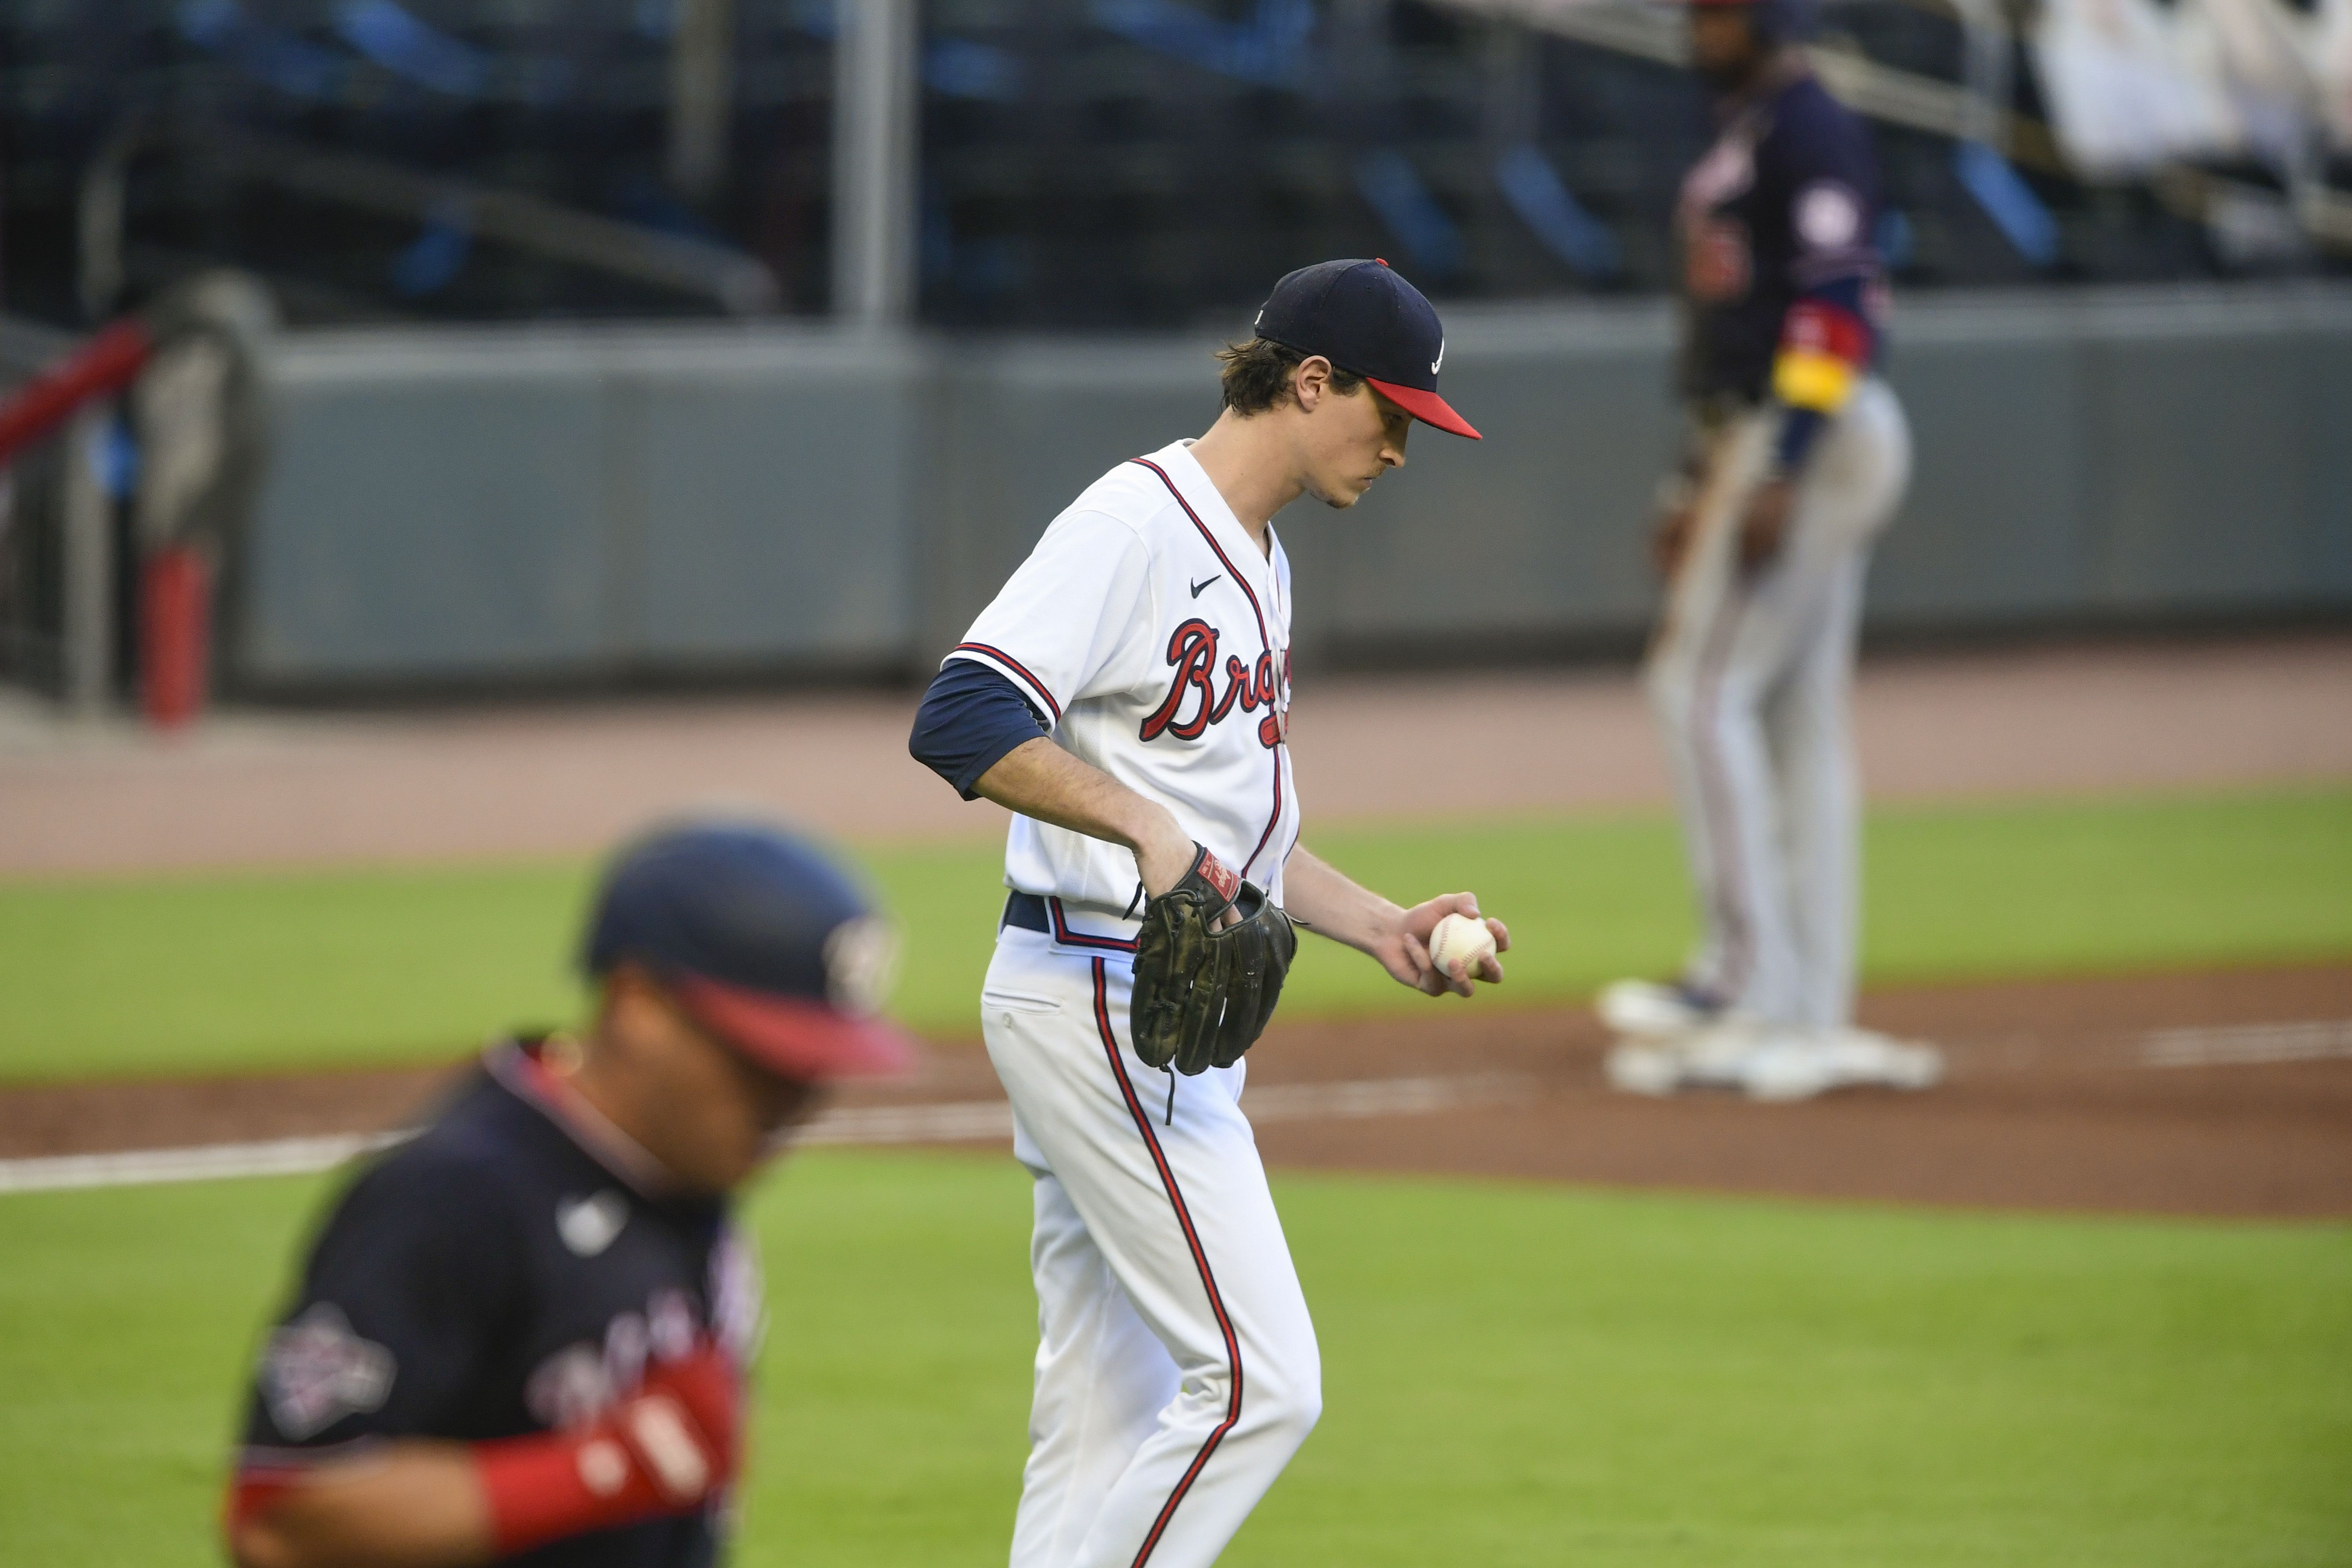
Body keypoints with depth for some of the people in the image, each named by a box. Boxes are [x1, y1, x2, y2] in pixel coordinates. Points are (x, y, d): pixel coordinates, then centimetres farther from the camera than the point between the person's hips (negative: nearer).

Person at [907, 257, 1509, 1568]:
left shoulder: (1260, 561, 19)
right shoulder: (1135, 523, -13)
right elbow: (961, 720, -25)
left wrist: (1382, 927, 15)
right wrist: (1142, 823, -35)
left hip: (1176, 1021, 10)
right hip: (1095, 1003, -10)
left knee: (1112, 1422, 10)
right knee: (1259, 1378, -14)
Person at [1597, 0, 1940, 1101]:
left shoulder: (1810, 133, -10)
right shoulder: (1738, 141, 21)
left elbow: (1837, 310, -19)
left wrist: (1778, 475, -25)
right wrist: (1697, 480, 25)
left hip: (1816, 436, -10)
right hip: (1757, 444, 10)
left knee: (1702, 689, -13)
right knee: (1796, 715, 8)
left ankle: (1746, 979, -14)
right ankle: (1808, 1018, 7)